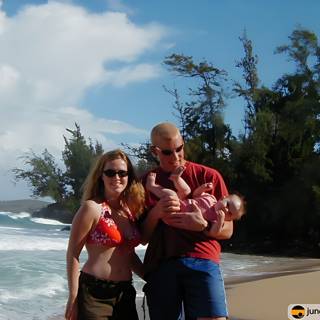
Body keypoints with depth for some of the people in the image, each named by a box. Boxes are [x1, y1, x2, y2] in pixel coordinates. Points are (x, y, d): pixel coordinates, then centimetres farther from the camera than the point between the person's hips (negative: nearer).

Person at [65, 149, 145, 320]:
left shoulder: (130, 210, 10)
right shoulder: (92, 208, -8)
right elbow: (72, 255, -8)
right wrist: (73, 298, -10)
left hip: (125, 293, 6)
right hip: (94, 293, -6)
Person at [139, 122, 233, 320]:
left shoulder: (208, 176, 9)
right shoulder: (146, 183, 13)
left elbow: (227, 230, 8)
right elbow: (143, 237, 11)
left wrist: (203, 225, -13)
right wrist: (155, 213, -9)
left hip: (202, 261, -1)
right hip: (160, 266, 2)